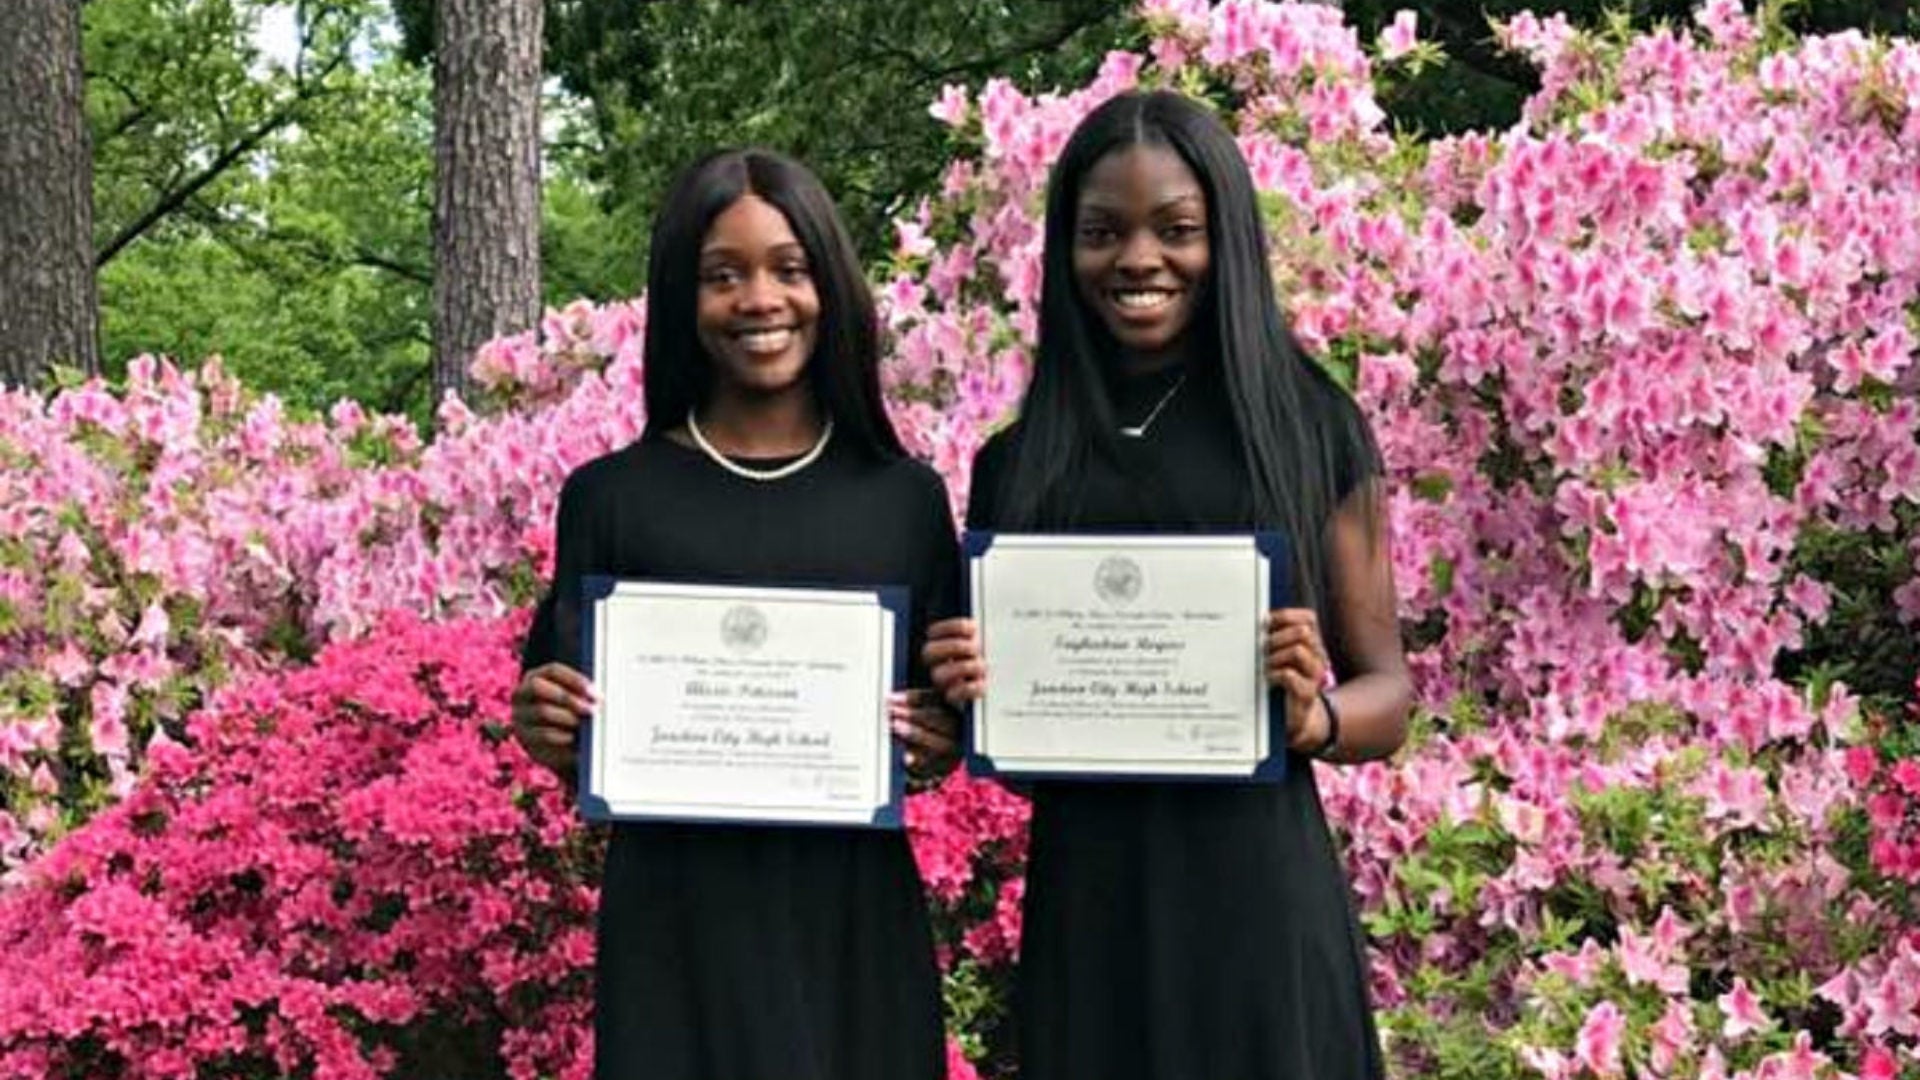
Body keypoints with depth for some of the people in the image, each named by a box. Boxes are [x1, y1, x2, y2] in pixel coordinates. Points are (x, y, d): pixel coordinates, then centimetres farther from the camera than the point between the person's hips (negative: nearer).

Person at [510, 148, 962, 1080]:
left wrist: (940, 744, -9)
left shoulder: (907, 498, 6)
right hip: (678, 921, -2)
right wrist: (545, 732, -16)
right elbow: (575, 743, 5)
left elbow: (952, 712, 12)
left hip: (854, 919, 2)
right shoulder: (612, 496, 1)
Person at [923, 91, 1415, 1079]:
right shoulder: (1016, 462, 9)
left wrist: (1312, 718, -17)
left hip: (1258, 896, -2)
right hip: (1083, 907, 2)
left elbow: (1388, 693, 4)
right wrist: (970, 697, -7)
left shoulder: (1311, 425, 2)